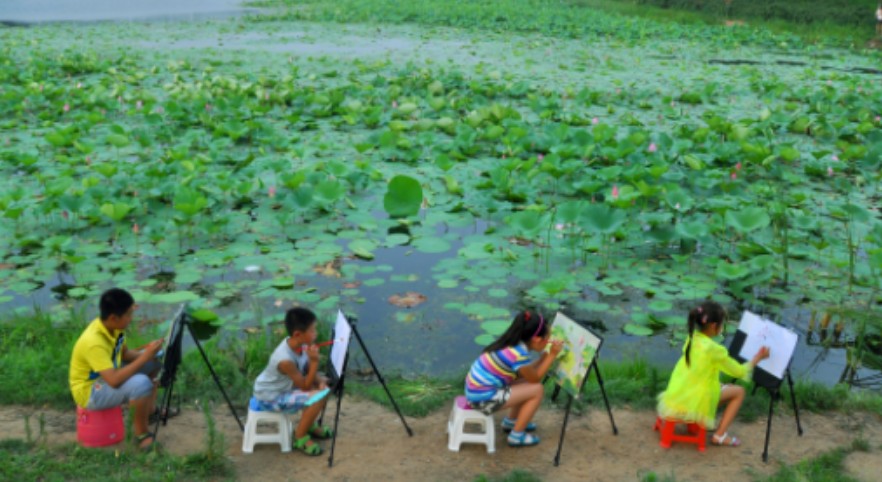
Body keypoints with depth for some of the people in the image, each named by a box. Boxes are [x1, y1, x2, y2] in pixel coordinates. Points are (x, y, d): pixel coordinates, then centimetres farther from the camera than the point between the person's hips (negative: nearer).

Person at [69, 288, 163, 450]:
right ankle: (141, 433, -10)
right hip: (89, 391, -9)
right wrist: (145, 357, -35)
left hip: (107, 375, 9)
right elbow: (114, 380, -40)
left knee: (154, 361, 6)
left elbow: (125, 354, 7)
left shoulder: (111, 326, -9)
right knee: (141, 383, -32)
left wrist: (147, 352, -12)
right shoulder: (93, 342, -35)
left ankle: (150, 410, 18)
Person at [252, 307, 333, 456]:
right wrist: (314, 361, -34)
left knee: (323, 384, 7)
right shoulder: (285, 359, -34)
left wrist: (320, 381, -16)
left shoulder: (299, 344, -10)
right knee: (318, 397, -23)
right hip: (270, 398, -9)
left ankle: (309, 424, 23)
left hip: (284, 386, 9)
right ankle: (299, 436, -2)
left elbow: (308, 371, 4)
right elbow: (305, 386, -24)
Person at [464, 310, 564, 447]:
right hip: (484, 398, -9)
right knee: (537, 390, -5)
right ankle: (517, 435, 7)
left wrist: (546, 355, 10)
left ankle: (511, 421, 34)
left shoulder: (512, 342, 4)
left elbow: (525, 372, 15)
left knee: (526, 382, 18)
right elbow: (535, 378, -7)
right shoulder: (519, 355, -23)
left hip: (476, 389, 9)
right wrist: (552, 355, -5)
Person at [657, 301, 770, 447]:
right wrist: (758, 357, 7)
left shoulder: (692, 339, 1)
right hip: (693, 403, -7)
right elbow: (740, 372, -5)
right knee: (738, 391, 9)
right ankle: (720, 435, 7)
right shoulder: (714, 349, -19)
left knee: (726, 388, 27)